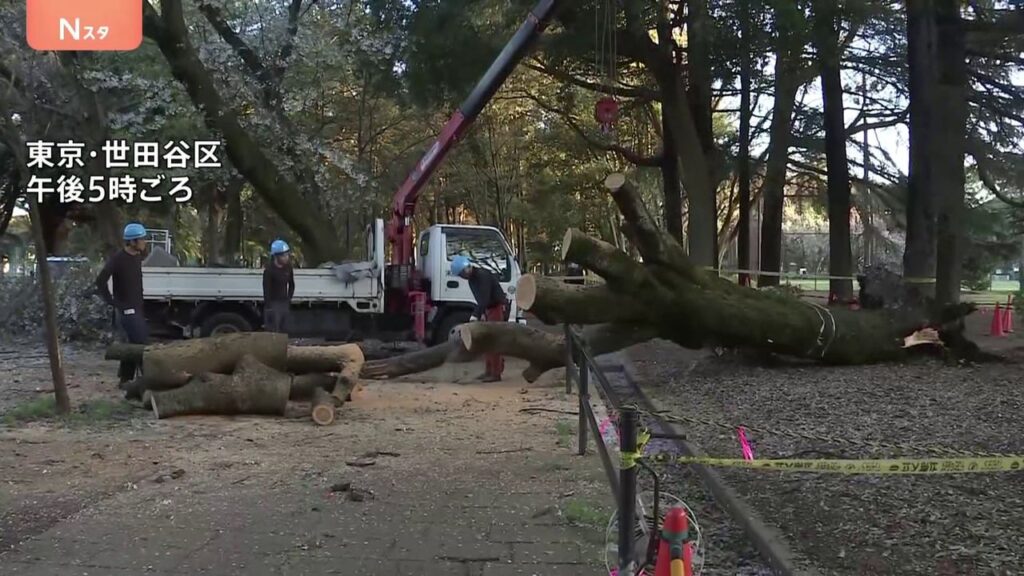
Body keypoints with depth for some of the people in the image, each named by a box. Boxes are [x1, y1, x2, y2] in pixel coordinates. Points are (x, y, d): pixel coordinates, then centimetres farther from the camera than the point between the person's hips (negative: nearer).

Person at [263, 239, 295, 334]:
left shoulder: (288, 267, 3)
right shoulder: (269, 270, -16)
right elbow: (266, 290, -16)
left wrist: (289, 299, 8)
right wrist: (268, 308, -18)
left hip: (285, 303, 6)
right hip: (273, 304, -6)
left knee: (286, 331, 11)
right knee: (273, 333, -7)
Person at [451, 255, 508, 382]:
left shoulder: (483, 276, -21)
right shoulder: (472, 279, 9)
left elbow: (485, 298, -30)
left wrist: (476, 315, -35)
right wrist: (482, 313, 6)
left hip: (498, 307, -10)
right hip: (489, 309, 10)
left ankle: (496, 373, -10)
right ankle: (489, 371, 15)